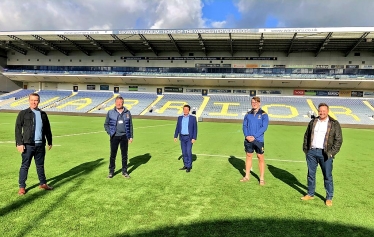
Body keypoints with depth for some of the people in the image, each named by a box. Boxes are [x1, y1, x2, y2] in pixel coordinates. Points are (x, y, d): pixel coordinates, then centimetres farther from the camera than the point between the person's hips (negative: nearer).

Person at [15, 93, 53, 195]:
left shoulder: (43, 114, 11)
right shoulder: (23, 113, 0)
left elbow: (47, 129, 17)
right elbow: (18, 129, -4)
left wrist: (49, 142, 18)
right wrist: (19, 143, -11)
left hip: (40, 144, 4)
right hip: (28, 144, -3)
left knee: (40, 165, 14)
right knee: (25, 166, 2)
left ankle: (43, 183, 25)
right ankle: (22, 187, 13)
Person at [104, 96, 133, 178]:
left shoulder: (127, 112, 5)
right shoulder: (110, 112, 2)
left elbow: (130, 125, 9)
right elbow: (106, 124, 8)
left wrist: (131, 136, 6)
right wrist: (110, 133, -6)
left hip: (124, 136, 1)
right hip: (114, 137, -1)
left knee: (124, 154, 8)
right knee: (113, 155, 5)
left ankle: (124, 171, 20)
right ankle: (111, 171, 18)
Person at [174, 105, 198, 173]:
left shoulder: (193, 118, -5)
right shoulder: (180, 118, 6)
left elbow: (195, 129, -6)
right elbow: (177, 128, 9)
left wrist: (194, 138, -13)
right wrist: (175, 136, 2)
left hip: (189, 137, -4)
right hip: (182, 137, 4)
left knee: (188, 152, -8)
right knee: (184, 152, 8)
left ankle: (189, 166, 4)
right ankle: (186, 165, 18)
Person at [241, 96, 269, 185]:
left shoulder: (263, 114, -4)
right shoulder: (248, 114, 7)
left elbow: (264, 127, -11)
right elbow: (244, 126, 6)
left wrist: (254, 136, -17)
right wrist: (247, 135, -11)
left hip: (258, 140, -4)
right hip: (248, 140, 4)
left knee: (261, 158, 2)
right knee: (248, 156, 13)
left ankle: (261, 179, 12)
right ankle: (247, 176, 24)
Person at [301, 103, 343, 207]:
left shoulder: (334, 124, 0)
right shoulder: (313, 122, 11)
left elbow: (338, 140, -2)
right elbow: (306, 136, 16)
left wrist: (331, 153, -11)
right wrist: (305, 149, 8)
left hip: (325, 153, -4)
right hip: (311, 152, 4)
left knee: (327, 176, 1)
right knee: (310, 174, 12)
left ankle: (329, 198, 13)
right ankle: (310, 194, 26)